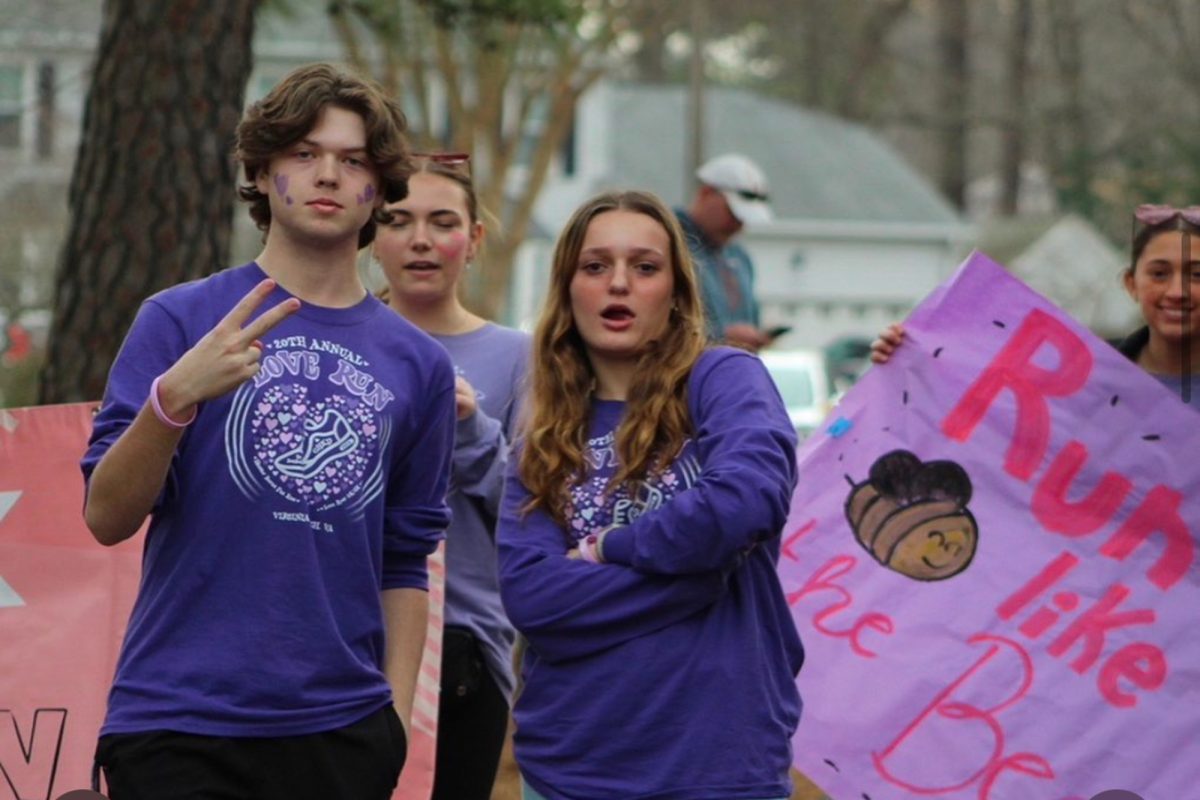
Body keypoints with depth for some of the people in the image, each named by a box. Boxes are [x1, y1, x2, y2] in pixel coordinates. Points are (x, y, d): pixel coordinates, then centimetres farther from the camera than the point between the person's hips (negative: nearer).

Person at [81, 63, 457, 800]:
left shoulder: (418, 364, 10)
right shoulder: (182, 320, 0)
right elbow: (107, 517, -6)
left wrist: (395, 723, 8)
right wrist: (174, 398, -22)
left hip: (341, 734, 3)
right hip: (179, 728, -3)